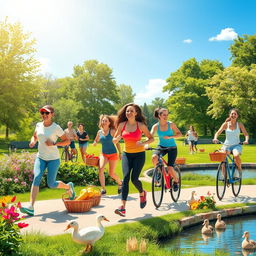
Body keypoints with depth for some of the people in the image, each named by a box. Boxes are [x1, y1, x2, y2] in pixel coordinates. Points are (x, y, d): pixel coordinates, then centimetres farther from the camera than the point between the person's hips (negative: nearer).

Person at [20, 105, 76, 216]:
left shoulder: (56, 127, -11)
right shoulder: (38, 125, 3)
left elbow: (67, 141, -6)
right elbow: (35, 136, 22)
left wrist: (54, 143, -20)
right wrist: (33, 141, -2)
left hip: (53, 159, -3)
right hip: (40, 158, 3)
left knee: (51, 184, -1)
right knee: (36, 177, -19)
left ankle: (68, 186, 32)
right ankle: (31, 207, -24)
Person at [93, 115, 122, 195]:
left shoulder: (112, 131, -9)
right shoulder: (99, 132, 3)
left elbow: (117, 142, -3)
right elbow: (95, 141, 15)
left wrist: (120, 153, -2)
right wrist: (95, 143, -9)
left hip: (113, 154, -3)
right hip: (104, 154, 3)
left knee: (111, 173, 0)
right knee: (100, 169, -20)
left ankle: (120, 183, 33)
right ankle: (103, 189, -13)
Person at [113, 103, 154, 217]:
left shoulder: (141, 125, -6)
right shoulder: (122, 125, 1)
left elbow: (151, 138, 2)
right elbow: (114, 140, 8)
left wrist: (143, 143, -18)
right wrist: (117, 139, -16)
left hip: (139, 154, -2)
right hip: (126, 154, 2)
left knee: (134, 178, -12)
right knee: (126, 177, -14)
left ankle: (142, 193, 24)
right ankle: (123, 207, -17)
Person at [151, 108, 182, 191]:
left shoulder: (171, 124, -9)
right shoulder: (156, 126, -7)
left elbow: (179, 134, -7)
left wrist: (170, 137, -22)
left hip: (172, 147, -1)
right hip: (161, 146, 1)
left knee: (170, 168, -11)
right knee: (154, 157, -31)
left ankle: (176, 181, 20)